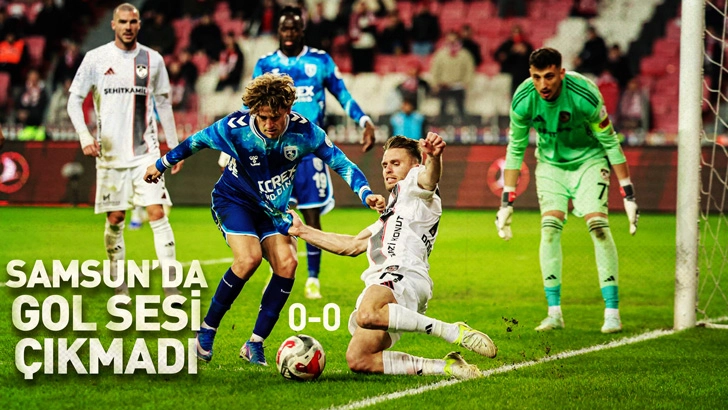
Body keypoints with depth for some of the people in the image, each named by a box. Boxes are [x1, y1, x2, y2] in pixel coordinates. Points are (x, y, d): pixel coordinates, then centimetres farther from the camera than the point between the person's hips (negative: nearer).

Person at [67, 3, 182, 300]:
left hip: (146, 152, 0)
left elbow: (163, 104, 15)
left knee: (157, 213, -10)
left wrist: (175, 147, 14)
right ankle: (119, 287, 17)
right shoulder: (96, 58, 0)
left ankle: (171, 287, -12)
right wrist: (84, 136, -14)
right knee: (115, 219, 4)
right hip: (110, 152, 0)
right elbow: (75, 100, 2)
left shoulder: (153, 60, 6)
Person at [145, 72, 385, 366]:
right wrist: (161, 164, 8)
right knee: (249, 258, -28)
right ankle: (207, 329, -10)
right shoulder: (235, 127, -23)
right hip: (233, 199, -3)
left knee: (287, 263, -19)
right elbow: (197, 141, -5)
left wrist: (365, 193, -26)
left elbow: (341, 163, -12)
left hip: (271, 209, 3)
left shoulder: (304, 132, -19)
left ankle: (255, 344, -8)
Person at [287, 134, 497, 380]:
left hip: (403, 276, -9)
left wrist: (433, 157, -41)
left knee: (367, 315, -41)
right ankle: (445, 366, -6)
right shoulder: (391, 212, 39)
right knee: (358, 360, -9)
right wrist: (303, 231, 45)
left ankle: (454, 332, -29)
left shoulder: (412, 187, 11)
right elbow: (352, 246, 45)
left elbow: (429, 178, -16)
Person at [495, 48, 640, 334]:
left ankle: (612, 312, -14)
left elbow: (610, 142, -17)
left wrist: (628, 193, -15)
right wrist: (507, 201, -5)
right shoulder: (523, 100, -21)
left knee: (598, 224, -18)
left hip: (589, 158, -2)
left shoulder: (585, 95, -29)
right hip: (551, 162, 2)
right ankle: (554, 313, -7)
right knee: (550, 227, -14)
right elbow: (515, 149, -5)